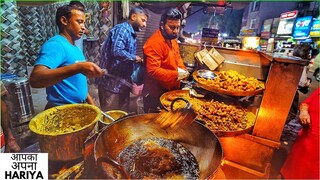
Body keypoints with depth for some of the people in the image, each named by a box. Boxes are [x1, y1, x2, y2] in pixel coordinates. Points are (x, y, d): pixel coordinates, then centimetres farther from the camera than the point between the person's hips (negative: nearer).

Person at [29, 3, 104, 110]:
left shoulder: (75, 49, 9)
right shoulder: (55, 44, -17)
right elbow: (35, 79, -32)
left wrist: (92, 104, 10)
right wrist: (78, 67, -41)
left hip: (79, 108, 8)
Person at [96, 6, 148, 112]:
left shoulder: (131, 34, 17)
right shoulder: (122, 29, -12)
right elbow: (116, 51, -28)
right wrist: (134, 58, -14)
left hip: (123, 83, 9)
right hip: (112, 83, -9)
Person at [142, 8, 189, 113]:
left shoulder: (173, 39, 9)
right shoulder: (154, 43, -22)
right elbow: (153, 71, -28)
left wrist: (182, 70, 0)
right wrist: (176, 74, -25)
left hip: (172, 91, 9)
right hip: (156, 95, -9)